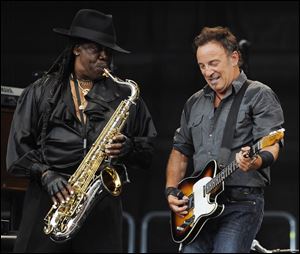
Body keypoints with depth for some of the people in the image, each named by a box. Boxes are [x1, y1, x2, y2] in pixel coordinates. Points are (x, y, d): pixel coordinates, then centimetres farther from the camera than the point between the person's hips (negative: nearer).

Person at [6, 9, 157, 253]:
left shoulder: (124, 95, 13)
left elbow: (150, 146, 15)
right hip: (48, 200, -1)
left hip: (103, 202, 1)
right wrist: (46, 175, -8)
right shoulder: (41, 91, 9)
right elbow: (19, 144, 6)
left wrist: (129, 147, -7)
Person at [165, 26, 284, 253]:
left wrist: (255, 162, -35)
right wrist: (172, 191, 10)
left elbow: (271, 145, -12)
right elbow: (180, 150, 25)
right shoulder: (195, 103, 19)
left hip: (241, 203, -6)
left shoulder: (259, 95, -1)